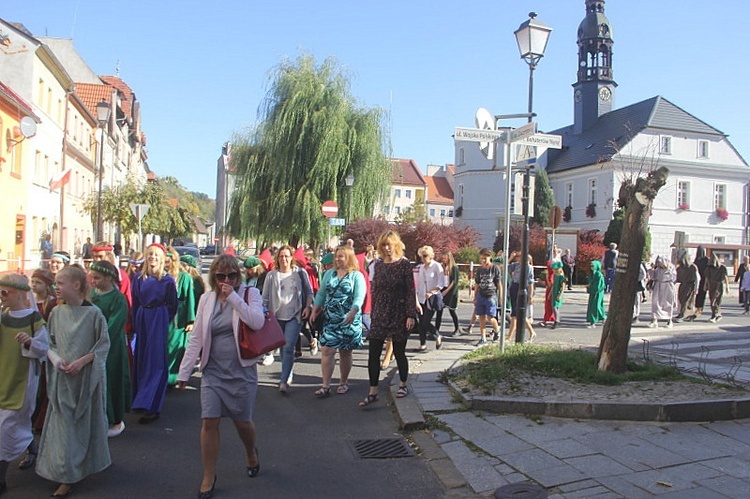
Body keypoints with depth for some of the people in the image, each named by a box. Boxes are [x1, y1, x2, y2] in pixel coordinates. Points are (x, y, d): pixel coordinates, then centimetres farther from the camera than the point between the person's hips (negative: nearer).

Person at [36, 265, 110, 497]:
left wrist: (82, 361, -16)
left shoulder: (93, 313, -10)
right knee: (64, 423, 3)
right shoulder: (56, 313, 1)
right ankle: (67, 476, 16)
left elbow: (103, 344, -6)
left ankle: (88, 464, 30)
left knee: (87, 421, 10)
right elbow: (48, 342, 9)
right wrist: (54, 358, -10)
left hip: (87, 376, -3)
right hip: (62, 376, 3)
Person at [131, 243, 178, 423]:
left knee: (155, 360, -6)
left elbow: (172, 305, 0)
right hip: (142, 321, 4)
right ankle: (141, 399, 26)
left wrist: (163, 321, -4)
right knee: (141, 359, 11)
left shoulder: (168, 280, -3)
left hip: (159, 321, -4)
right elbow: (135, 303, 9)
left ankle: (152, 407, -6)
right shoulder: (139, 278, 7)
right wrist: (136, 324, 4)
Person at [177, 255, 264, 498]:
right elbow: (196, 338, 6)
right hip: (213, 371, 2)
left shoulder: (250, 293, -4)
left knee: (242, 422, 8)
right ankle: (208, 476, 16)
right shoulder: (206, 299, 5)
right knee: (209, 422, -2)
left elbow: (257, 322, -22)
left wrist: (233, 296, -21)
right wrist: (184, 371, 3)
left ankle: (251, 452, 42)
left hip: (242, 371, -2)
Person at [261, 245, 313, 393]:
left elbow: (309, 292, 9)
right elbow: (265, 297, 8)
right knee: (282, 348, 12)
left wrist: (308, 306, -4)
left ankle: (284, 381, -9)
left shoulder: (300, 273, 1)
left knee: (289, 347, -13)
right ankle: (289, 374, 29)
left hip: (294, 316, -3)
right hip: (277, 316, 3)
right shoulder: (271, 275, 4)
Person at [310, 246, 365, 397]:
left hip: (348, 321, -3)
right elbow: (321, 294, 14)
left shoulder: (357, 276, -2)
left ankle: (343, 382, 24)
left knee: (345, 352, 8)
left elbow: (359, 297, -12)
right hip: (330, 319, 3)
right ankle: (325, 385, 1)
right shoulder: (329, 274, 12)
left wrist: (353, 312, -27)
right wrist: (314, 310, 5)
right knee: (327, 350, -5)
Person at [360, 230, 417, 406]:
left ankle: (403, 385, 30)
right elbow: (374, 290, 13)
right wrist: (372, 313, 12)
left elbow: (411, 291, -8)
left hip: (399, 315, -4)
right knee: (373, 353, -1)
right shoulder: (378, 265, 8)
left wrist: (411, 315, -13)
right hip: (379, 315, 4)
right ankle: (372, 392, 7)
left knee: (399, 351, 7)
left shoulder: (404, 264, -6)